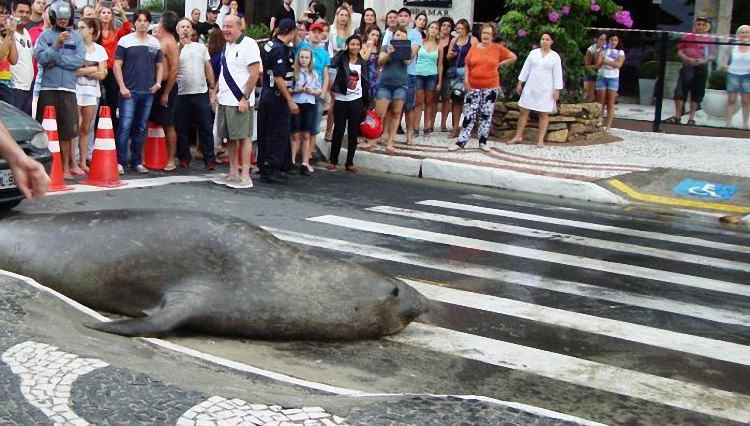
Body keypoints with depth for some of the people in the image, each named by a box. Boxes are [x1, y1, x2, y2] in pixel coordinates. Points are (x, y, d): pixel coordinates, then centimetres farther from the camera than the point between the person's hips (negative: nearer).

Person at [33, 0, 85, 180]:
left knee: (67, 130, 0)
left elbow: (79, 60, -2)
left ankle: (66, 167, 7)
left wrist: (56, 60, -5)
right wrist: (57, 45, -17)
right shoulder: (45, 35, 7)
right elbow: (40, 57, -7)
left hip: (69, 89, 1)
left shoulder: (76, 36, 11)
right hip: (48, 88, -1)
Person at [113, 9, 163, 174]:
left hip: (148, 92, 4)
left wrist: (158, 83, 3)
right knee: (125, 126, -8)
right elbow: (117, 65, -2)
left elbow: (159, 65, 19)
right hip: (129, 91, -4)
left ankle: (136, 162, 18)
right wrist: (122, 87, -10)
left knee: (140, 128, 10)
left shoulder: (155, 43, 10)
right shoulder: (125, 40, -1)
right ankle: (120, 162, -4)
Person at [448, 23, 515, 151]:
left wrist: (499, 64, 1)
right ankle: (461, 142, 0)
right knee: (469, 115, -1)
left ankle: (483, 142, 14)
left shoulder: (498, 48, -1)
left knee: (486, 115, 6)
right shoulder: (474, 48, 3)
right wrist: (466, 79, -4)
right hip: (473, 87, 0)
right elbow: (467, 65, 9)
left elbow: (513, 57, 8)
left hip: (491, 87, 0)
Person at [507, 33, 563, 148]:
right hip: (530, 87, 2)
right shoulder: (533, 53, 4)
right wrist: (520, 83, 4)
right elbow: (526, 68, 7)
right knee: (524, 111, 5)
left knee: (543, 114, 2)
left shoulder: (555, 56, -2)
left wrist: (556, 90, -8)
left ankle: (541, 139, 7)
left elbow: (557, 74, -3)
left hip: (545, 90, -2)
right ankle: (518, 136, 15)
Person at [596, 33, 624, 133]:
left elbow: (618, 64, -11)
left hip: (613, 78, 0)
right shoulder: (603, 50, 7)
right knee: (601, 103, 0)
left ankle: (608, 125, -2)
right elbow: (598, 64, -5)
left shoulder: (620, 52, 6)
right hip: (602, 77, 0)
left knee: (611, 103, -2)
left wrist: (605, 61, -9)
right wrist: (601, 50, -7)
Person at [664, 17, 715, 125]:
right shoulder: (688, 37, 5)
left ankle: (691, 118, 12)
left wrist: (704, 61, -13)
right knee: (680, 92, -5)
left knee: (696, 94, 4)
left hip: (701, 68, 1)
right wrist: (688, 59, -11)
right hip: (687, 67, 0)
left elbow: (712, 55, 5)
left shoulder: (709, 39, 6)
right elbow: (680, 51, 5)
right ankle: (677, 117, 1)